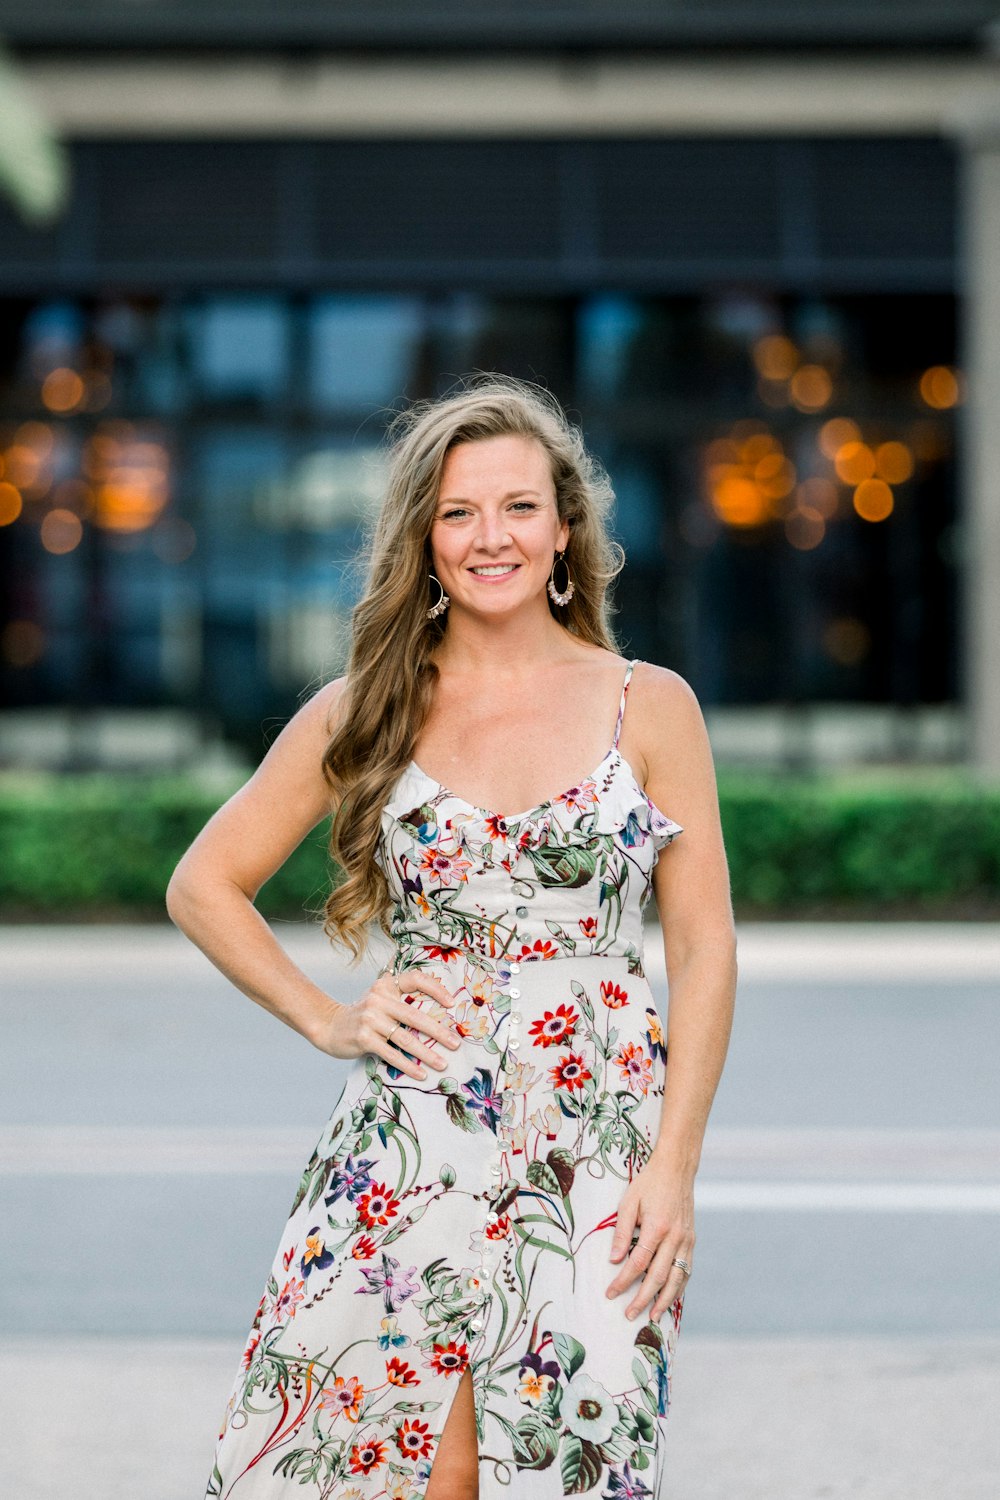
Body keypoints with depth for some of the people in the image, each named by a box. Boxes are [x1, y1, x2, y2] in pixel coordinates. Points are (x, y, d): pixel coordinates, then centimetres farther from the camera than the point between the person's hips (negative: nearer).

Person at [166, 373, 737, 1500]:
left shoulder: (648, 708, 4)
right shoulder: (367, 711, 8)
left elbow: (704, 952, 3)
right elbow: (205, 886, 15)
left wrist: (675, 1166, -5)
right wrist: (328, 1020, 3)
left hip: (597, 1148, -1)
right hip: (406, 1142, 1)